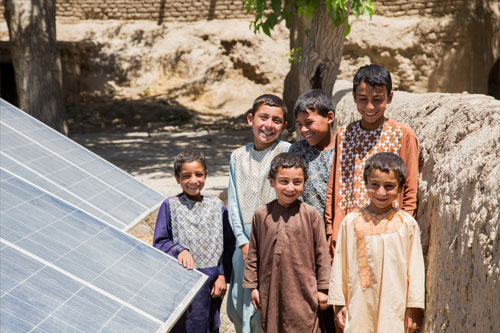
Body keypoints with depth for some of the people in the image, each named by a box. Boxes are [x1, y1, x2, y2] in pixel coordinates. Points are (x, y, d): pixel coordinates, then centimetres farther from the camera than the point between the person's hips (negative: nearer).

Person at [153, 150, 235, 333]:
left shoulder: (217, 205, 5)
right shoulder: (170, 206, -2)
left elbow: (228, 244, 7)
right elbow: (159, 243, -2)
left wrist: (223, 276, 0)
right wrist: (179, 250, -21)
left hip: (212, 282, 3)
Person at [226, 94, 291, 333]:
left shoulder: (286, 152, -5)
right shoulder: (238, 157, 9)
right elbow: (233, 202, 8)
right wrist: (243, 242, -3)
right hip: (245, 243, 5)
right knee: (238, 308, 12)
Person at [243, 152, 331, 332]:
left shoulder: (310, 214, -6)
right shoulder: (261, 215, -1)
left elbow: (321, 253, -1)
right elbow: (253, 253, 7)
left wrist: (322, 288, 1)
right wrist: (252, 286, 8)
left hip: (303, 291, -2)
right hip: (271, 289, 2)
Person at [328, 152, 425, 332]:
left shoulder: (407, 223, 0)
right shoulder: (351, 221, 3)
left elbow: (415, 266, 3)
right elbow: (339, 265, 7)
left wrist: (414, 307, 2)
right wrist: (339, 303, 7)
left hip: (395, 307, -1)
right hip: (359, 305, 1)